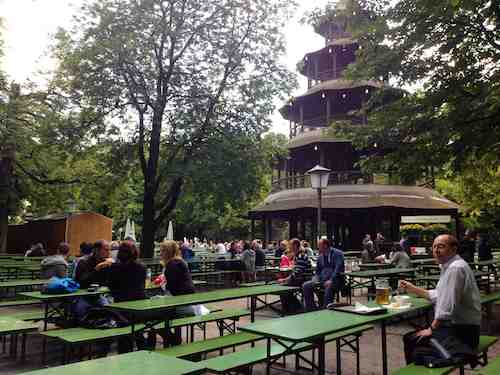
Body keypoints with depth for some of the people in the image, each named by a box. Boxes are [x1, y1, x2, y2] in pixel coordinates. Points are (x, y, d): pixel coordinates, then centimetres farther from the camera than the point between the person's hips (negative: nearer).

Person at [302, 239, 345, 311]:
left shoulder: (337, 253, -5)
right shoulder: (320, 257, 15)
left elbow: (338, 269, -17)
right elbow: (318, 271, 20)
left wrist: (331, 280, -28)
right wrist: (315, 280, -1)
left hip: (336, 280, -7)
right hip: (323, 279, 7)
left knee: (329, 287, -40)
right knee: (306, 286, -10)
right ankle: (311, 309, -5)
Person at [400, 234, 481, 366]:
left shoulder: (455, 268, -20)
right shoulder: (448, 266, 12)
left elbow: (448, 306, -24)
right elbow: (438, 296, 23)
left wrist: (431, 329, -16)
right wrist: (414, 289, 17)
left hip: (462, 331, -10)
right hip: (453, 325, 10)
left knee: (412, 341, -16)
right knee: (408, 338, 10)